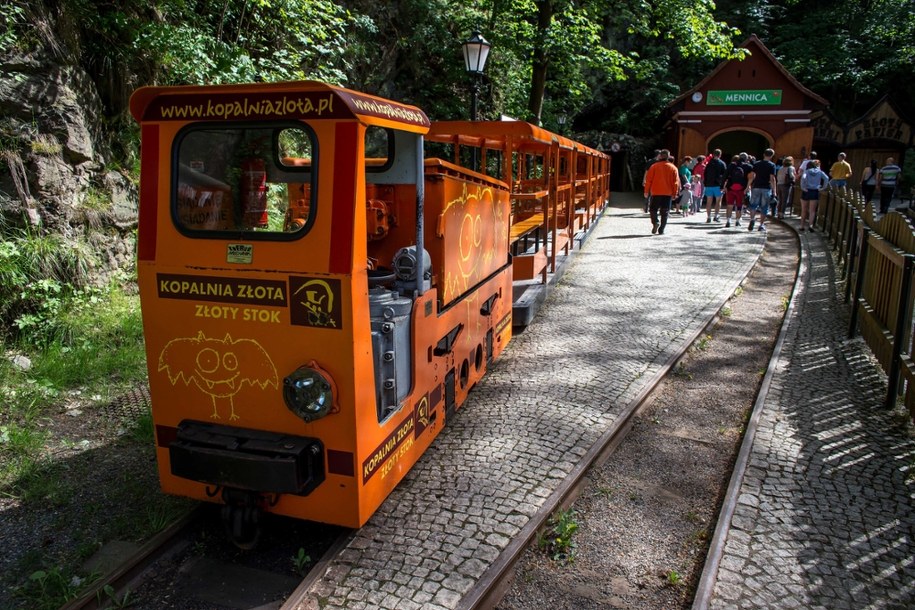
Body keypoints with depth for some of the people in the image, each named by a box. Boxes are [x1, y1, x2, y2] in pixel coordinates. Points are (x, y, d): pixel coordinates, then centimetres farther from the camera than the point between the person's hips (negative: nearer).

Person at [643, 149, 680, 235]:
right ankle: (661, 230, 3)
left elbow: (648, 180, -2)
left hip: (655, 192, -1)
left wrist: (646, 191, 5)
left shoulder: (654, 166, -1)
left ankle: (655, 222, -16)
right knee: (665, 212, 6)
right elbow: (676, 182, 3)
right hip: (668, 193, 1)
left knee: (653, 209, 10)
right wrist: (674, 193, 9)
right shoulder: (673, 168, 3)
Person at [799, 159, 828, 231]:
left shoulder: (806, 172, 2)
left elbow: (803, 178, -19)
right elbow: (826, 178, -7)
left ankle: (802, 226, 13)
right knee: (812, 210, 2)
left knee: (804, 210, 10)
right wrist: (823, 187, 0)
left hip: (806, 191, -1)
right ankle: (810, 225, -17)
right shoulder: (820, 172, 8)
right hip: (815, 192, 1)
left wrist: (803, 187, -12)